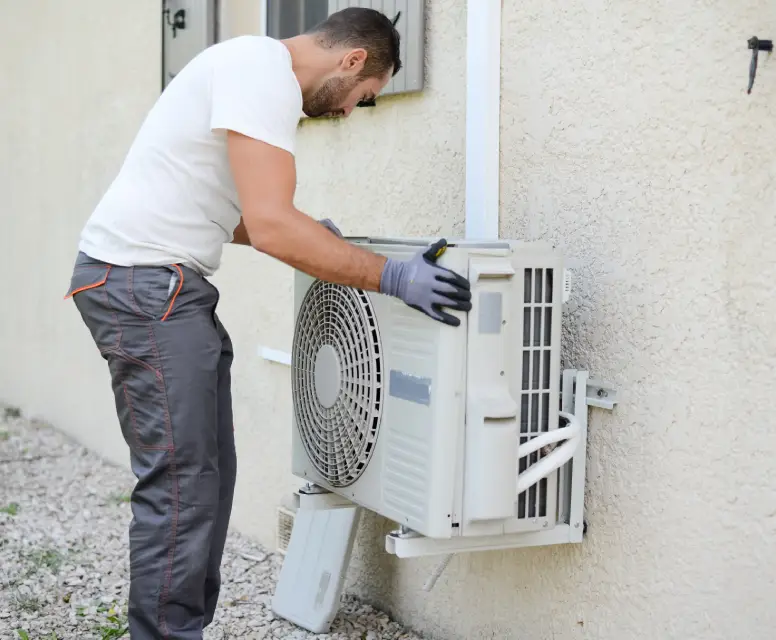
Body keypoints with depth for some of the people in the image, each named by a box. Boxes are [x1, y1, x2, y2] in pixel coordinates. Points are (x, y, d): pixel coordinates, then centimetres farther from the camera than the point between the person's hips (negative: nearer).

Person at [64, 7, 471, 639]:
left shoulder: (258, 67, 18)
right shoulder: (265, 70, -15)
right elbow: (271, 227, -24)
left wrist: (311, 235, 17)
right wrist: (392, 277, -21)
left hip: (172, 288, 10)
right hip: (142, 283, -10)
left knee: (208, 475, 11)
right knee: (181, 482, -9)